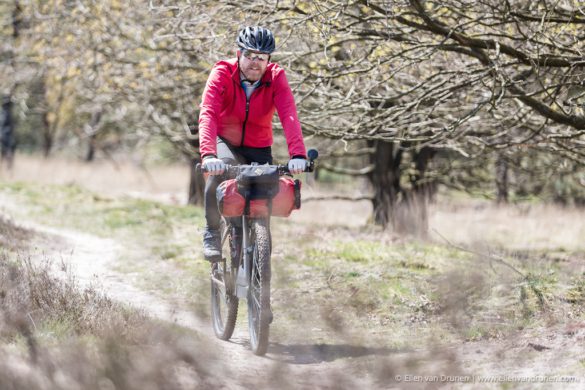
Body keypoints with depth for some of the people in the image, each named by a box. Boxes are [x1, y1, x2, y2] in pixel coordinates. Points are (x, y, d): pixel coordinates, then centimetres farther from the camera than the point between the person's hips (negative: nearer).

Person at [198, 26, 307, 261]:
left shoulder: (276, 78, -19)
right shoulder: (222, 74, -23)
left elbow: (289, 117, -33)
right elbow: (208, 115, -36)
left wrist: (298, 154, -49)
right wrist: (208, 155, -53)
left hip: (258, 148, 2)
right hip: (225, 141, -2)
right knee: (219, 170, -34)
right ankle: (212, 233, -16)